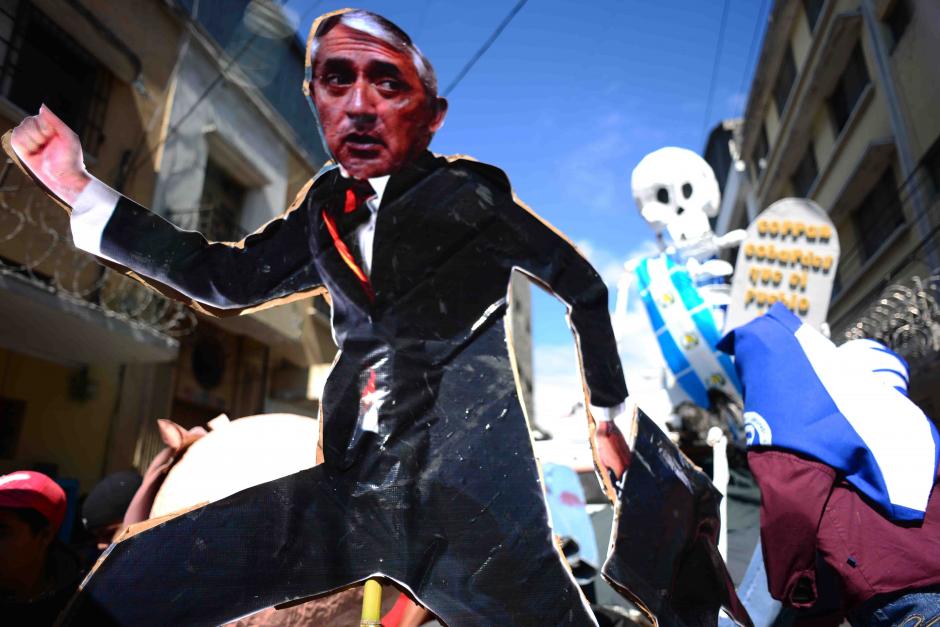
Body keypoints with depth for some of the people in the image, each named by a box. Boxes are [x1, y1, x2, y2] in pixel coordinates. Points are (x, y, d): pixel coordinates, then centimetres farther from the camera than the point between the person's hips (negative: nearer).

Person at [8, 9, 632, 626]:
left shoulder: (469, 191, 0)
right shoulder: (326, 209, 13)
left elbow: (582, 284, 8)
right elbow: (229, 277, 19)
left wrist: (603, 414, 11)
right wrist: (76, 185, 18)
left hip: (468, 485, -3)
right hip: (357, 483, 4)